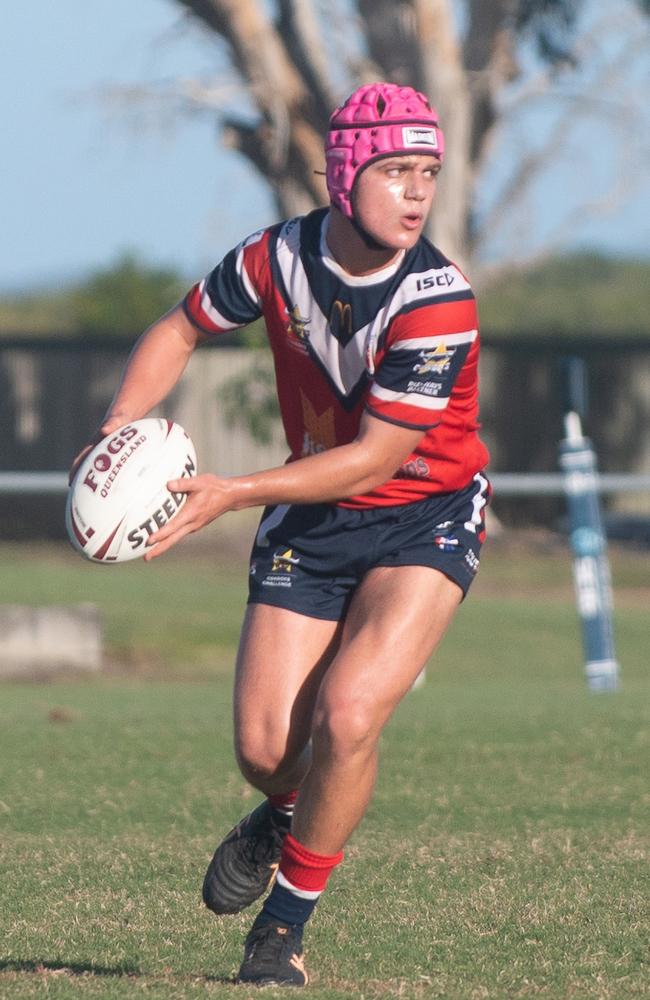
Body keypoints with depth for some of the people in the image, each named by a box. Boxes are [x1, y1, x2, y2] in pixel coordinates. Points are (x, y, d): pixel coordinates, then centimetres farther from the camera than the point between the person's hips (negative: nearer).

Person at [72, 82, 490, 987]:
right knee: (264, 747, -4)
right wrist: (122, 428, -10)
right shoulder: (277, 260, -12)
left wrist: (232, 494, -30)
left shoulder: (438, 303, -26)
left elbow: (376, 459, -25)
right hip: (311, 519, 4)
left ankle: (287, 922, -1)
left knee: (347, 713, -24)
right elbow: (180, 331, 8)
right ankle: (290, 815, 37)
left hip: (425, 519, -4)